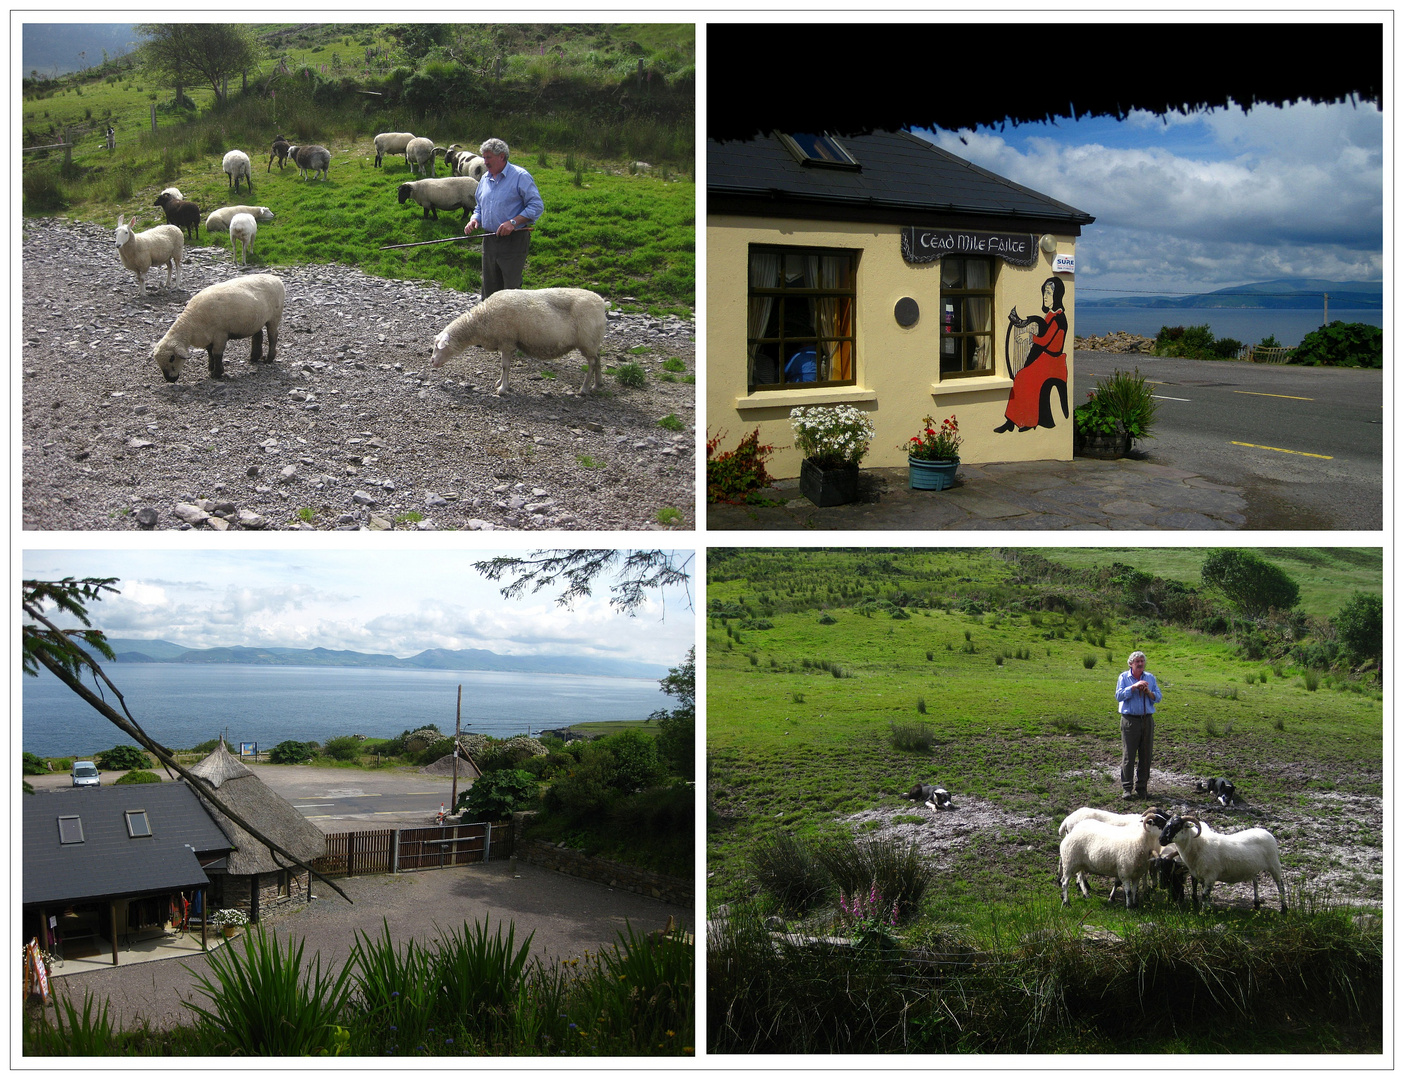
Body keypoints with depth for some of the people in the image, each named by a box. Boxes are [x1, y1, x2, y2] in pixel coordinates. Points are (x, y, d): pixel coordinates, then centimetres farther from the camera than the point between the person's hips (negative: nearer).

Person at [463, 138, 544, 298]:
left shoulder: (520, 176, -7)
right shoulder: (485, 179, 15)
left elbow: (536, 206, -13)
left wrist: (513, 222, -23)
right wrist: (474, 220, 3)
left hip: (513, 241, -7)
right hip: (489, 241, 7)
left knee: (512, 287, -7)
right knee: (489, 286, 10)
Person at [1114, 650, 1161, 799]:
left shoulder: (1150, 678, 12)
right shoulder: (1123, 677, 4)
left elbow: (1158, 697, 7)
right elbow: (1119, 696, -8)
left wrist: (1148, 692, -13)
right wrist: (1134, 687, -17)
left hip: (1147, 719, 3)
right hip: (1130, 720, -3)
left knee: (1146, 755, 4)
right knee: (1128, 755, -5)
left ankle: (1142, 787, 13)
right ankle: (1126, 788, -2)